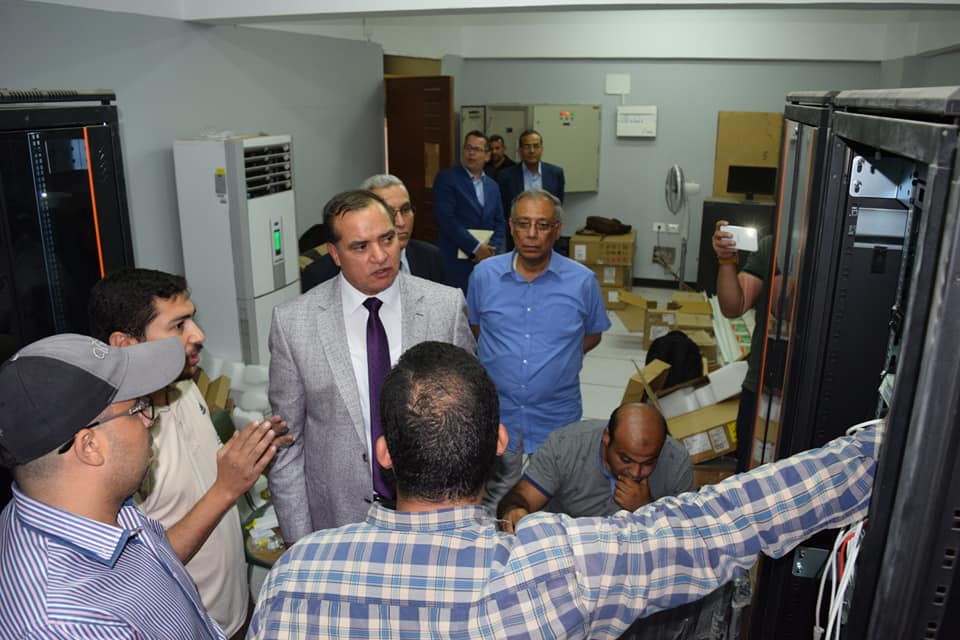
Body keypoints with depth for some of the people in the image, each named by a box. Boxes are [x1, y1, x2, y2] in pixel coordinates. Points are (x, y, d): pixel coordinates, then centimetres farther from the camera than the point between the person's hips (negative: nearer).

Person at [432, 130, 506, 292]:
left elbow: (500, 222, 15)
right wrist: (475, 247, -13)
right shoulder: (446, 178, -2)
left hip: (486, 260, 5)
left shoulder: (492, 186, 17)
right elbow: (446, 218, -12)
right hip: (456, 261, -5)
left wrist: (492, 248, -4)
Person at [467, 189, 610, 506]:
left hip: (557, 419, 0)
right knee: (498, 504, 14)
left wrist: (556, 360, -2)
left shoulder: (582, 281, -6)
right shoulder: (484, 274, -2)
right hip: (496, 413, 1)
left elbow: (592, 335, 9)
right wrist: (502, 359, 1)